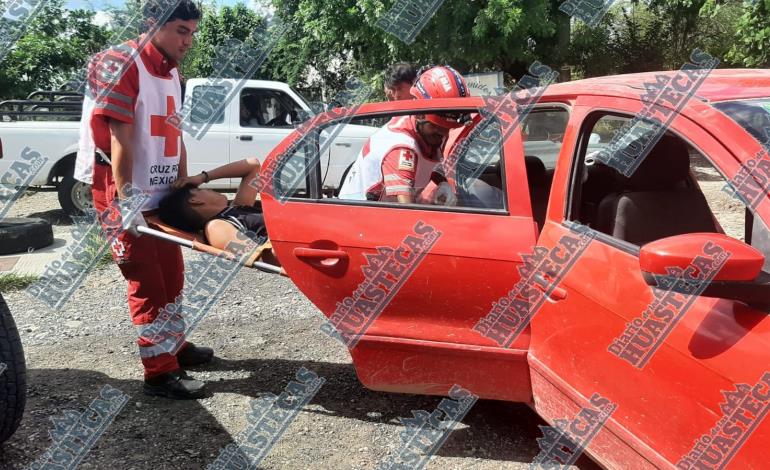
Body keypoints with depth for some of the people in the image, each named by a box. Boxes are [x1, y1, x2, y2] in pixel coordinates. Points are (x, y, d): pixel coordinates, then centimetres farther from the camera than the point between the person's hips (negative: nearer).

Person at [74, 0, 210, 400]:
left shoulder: (172, 72, 12)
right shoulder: (121, 65, -14)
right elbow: (119, 140, -20)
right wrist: (125, 201, -23)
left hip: (162, 194, 8)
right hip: (125, 195, -8)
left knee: (172, 276, 17)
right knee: (147, 284, -5)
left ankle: (174, 346, 33)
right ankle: (160, 373, 3)